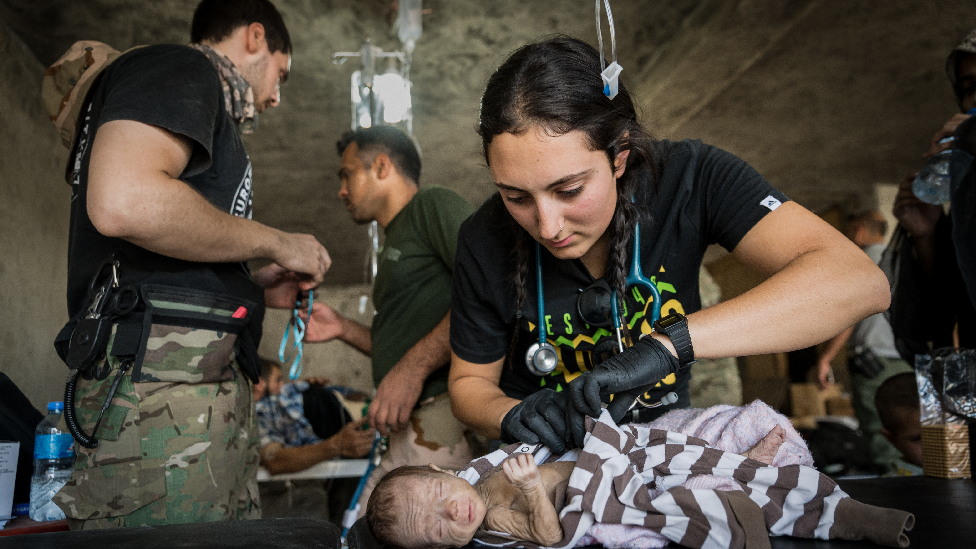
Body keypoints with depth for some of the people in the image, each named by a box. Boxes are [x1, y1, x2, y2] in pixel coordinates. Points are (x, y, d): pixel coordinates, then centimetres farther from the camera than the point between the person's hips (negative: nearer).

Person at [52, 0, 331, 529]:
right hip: (161, 389, -10)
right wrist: (275, 242, -10)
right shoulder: (179, 67, -1)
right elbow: (123, 202, -23)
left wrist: (257, 289, 21)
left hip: (205, 390, 10)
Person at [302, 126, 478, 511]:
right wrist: (344, 329, 20)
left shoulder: (433, 204, 2)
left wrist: (414, 366, -18)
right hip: (411, 429, 9)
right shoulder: (395, 248, 31)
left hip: (447, 412, -9)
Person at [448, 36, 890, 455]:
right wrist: (513, 415, -25)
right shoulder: (486, 243, -17)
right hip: (547, 460, -1)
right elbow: (470, 381, -2)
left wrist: (670, 344, -39)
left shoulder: (687, 177, -19)